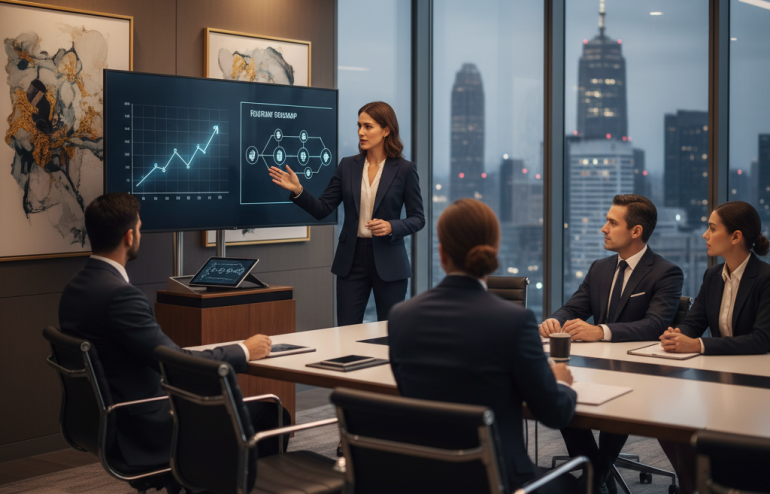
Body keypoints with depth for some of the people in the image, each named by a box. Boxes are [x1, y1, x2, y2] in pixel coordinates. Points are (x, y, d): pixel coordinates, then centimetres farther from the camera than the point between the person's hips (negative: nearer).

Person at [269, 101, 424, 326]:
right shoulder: (348, 166, 5)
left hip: (388, 261, -2)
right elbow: (321, 209, 2)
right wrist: (298, 191, -14)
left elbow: (418, 218, -1)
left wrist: (391, 227, -19)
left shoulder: (404, 169, -4)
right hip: (352, 259, 3)